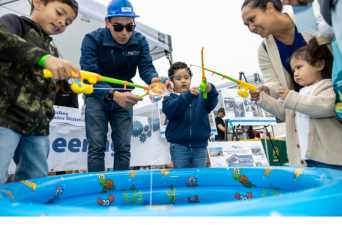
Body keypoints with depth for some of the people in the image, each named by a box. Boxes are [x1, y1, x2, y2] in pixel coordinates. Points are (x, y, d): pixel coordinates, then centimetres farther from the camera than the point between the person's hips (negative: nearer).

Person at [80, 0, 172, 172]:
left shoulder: (140, 41, -6)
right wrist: (113, 95, -48)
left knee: (123, 148, 3)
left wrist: (154, 79, -41)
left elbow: (146, 67, -15)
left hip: (124, 98, 3)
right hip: (97, 98, -2)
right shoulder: (92, 40, -18)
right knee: (96, 147, -5)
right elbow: (89, 76, -29)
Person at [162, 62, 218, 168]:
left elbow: (211, 104, -10)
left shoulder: (200, 96, 8)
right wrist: (187, 95, -31)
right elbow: (170, 111, -19)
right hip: (179, 146, -1)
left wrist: (210, 91, -32)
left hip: (200, 146, 2)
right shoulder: (169, 99, 2)